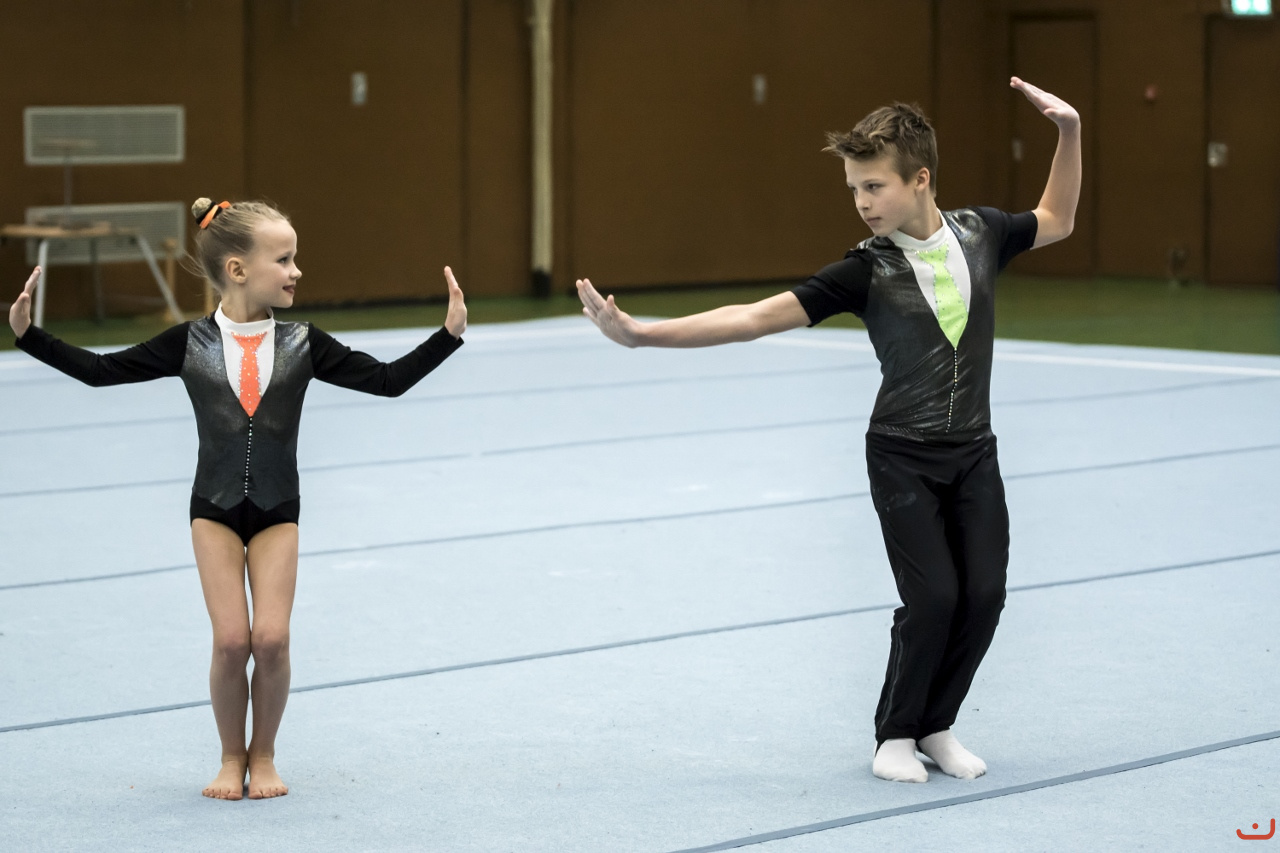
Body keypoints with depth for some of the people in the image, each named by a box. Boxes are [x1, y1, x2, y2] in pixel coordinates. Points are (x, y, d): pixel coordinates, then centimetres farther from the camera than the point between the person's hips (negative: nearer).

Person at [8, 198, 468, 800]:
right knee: (231, 640, -7)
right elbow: (98, 370, -2)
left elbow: (388, 380, -2)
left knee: (271, 637, -9)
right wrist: (27, 332, -9)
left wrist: (450, 333, -11)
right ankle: (231, 757, 14)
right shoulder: (189, 344, -7)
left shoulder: (302, 344, -3)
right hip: (214, 508, -1)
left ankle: (263, 755, 12)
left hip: (278, 510, 1)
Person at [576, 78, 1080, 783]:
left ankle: (935, 726, 17)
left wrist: (1068, 133, 7)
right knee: (932, 597, -12)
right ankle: (894, 734, 9)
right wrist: (641, 334, -25)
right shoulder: (866, 271, -12)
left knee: (984, 593, -4)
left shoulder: (979, 233, -2)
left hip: (973, 454, 3)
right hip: (903, 458, -3)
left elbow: (1055, 222, 20)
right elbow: (757, 317, -17)